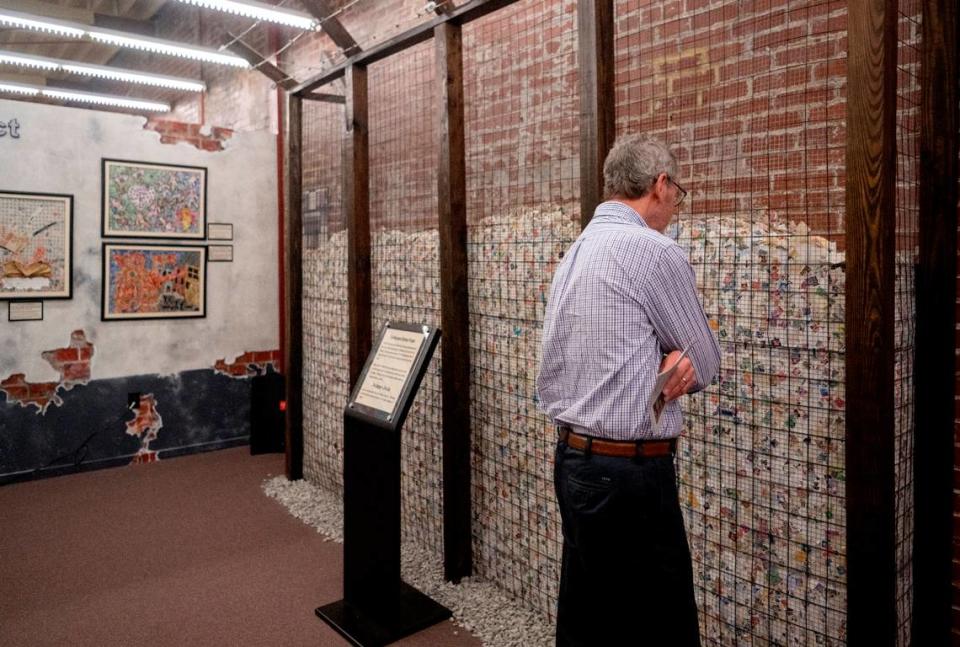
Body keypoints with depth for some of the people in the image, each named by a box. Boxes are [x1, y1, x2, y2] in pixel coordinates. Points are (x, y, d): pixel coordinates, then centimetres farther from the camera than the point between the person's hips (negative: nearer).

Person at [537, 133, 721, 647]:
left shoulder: (575, 253, 12)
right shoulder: (654, 251, -14)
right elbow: (707, 362, -3)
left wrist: (667, 365, -2)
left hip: (573, 459, 9)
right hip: (631, 472, -9)